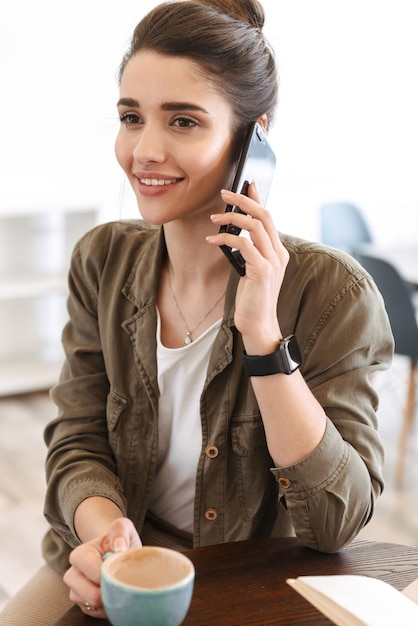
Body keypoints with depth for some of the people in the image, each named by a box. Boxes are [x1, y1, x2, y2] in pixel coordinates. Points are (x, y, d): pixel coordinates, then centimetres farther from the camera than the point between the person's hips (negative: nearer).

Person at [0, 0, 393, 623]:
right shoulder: (103, 260, -7)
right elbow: (78, 443, -4)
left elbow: (338, 521, -22)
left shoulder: (333, 292, -19)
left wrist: (262, 333, -31)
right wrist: (103, 527, -26)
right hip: (111, 573, 0)